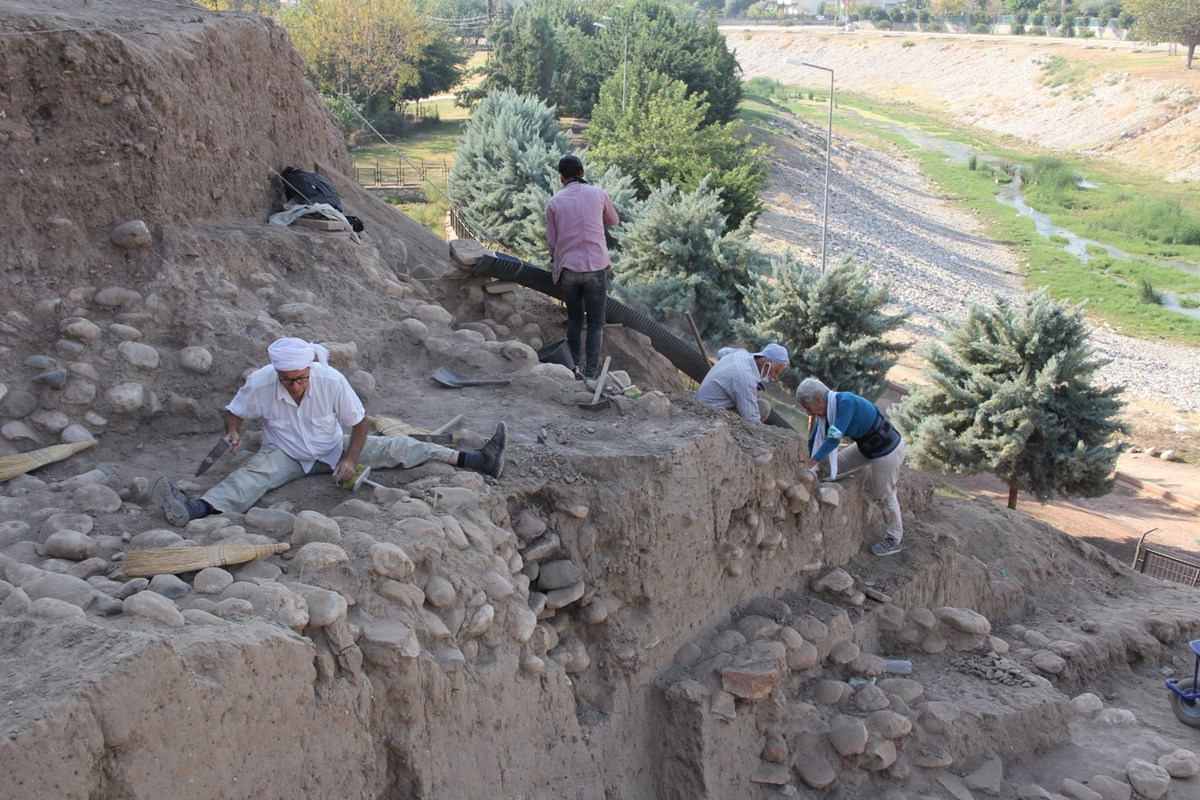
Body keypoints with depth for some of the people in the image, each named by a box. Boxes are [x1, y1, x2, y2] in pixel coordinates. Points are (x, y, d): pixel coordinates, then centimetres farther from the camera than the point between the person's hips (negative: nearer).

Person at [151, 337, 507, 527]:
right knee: (255, 473, -33)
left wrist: (350, 459, -24)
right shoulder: (259, 384, -24)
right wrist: (233, 433, -27)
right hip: (285, 454, -1)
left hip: (333, 449, 1)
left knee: (393, 447, -12)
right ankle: (198, 509, -59)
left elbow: (360, 423, -13)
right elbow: (234, 412, -5)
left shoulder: (331, 380, -24)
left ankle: (475, 460, -16)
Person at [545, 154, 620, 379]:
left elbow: (551, 241, 6)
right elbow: (614, 221, 19)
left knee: (574, 319, 16)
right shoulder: (598, 194, 2)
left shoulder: (554, 202, 2)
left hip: (567, 268, 1)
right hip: (596, 266, -1)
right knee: (595, 322, 4)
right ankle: (591, 371, -2)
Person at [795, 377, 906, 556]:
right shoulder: (828, 410, -5)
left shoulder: (846, 402, -31)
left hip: (888, 450, -9)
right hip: (867, 446, 9)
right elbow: (814, 441, 2)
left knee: (885, 496, 5)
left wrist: (810, 464, -36)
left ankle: (893, 540, 23)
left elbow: (834, 439, -35)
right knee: (835, 465, 14)